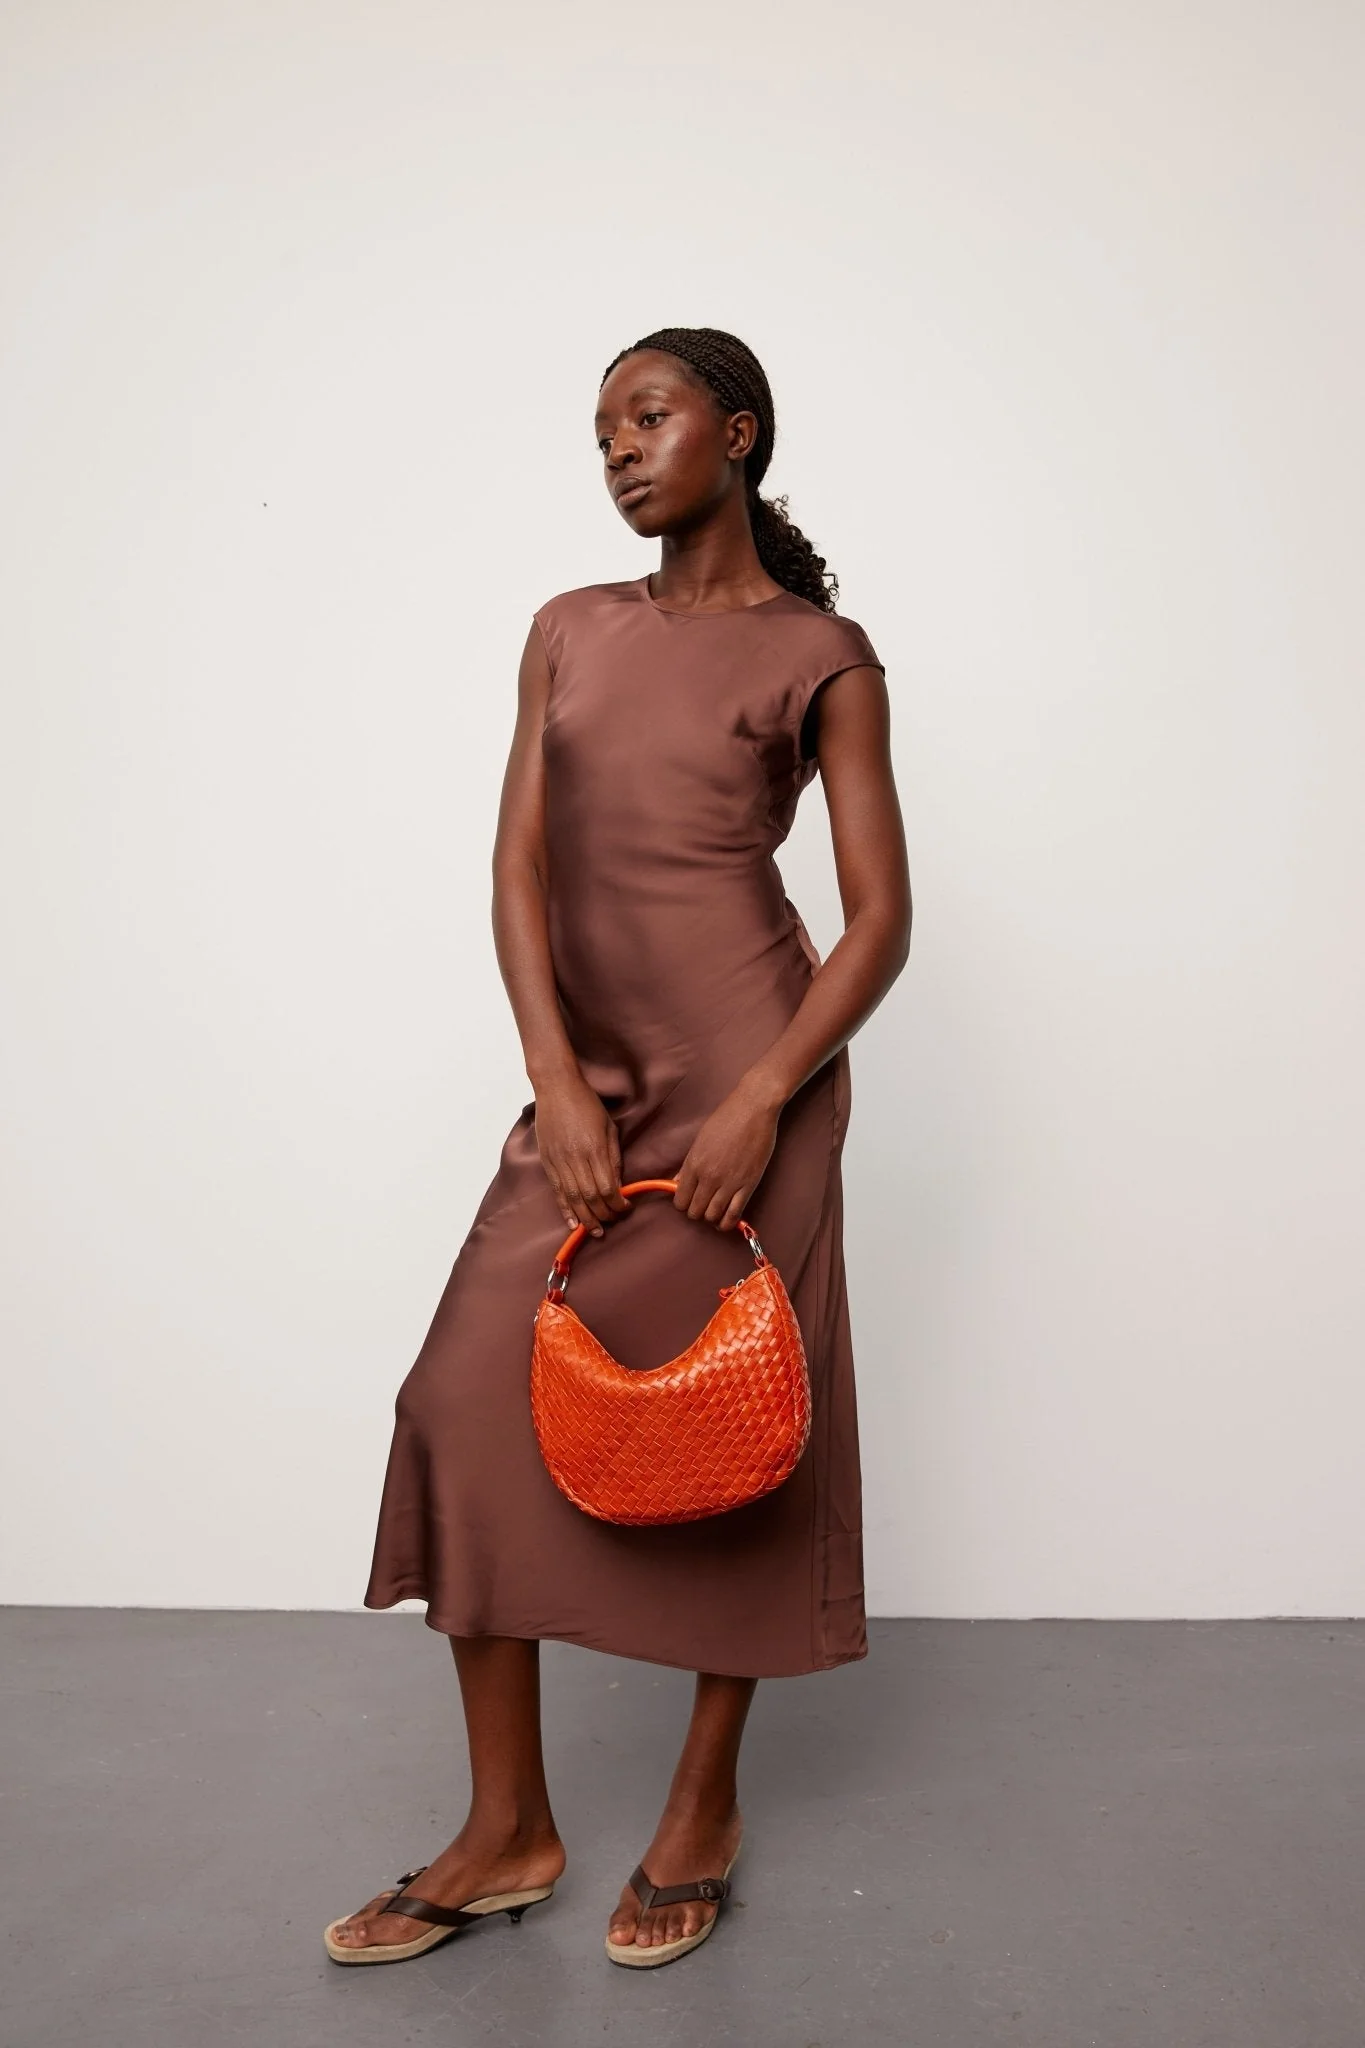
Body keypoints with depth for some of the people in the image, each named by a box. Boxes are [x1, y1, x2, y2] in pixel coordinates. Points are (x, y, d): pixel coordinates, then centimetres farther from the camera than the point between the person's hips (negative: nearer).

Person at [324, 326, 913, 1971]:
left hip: (745, 1066, -4)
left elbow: (880, 920, -3)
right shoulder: (570, 633, 13)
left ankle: (703, 1810, 23)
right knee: (473, 1404, -1)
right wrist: (555, 1084, -7)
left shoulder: (819, 654, 1)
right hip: (590, 1079, 5)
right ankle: (508, 1832, 13)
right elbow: (519, 865, 5)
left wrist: (761, 1100, -14)